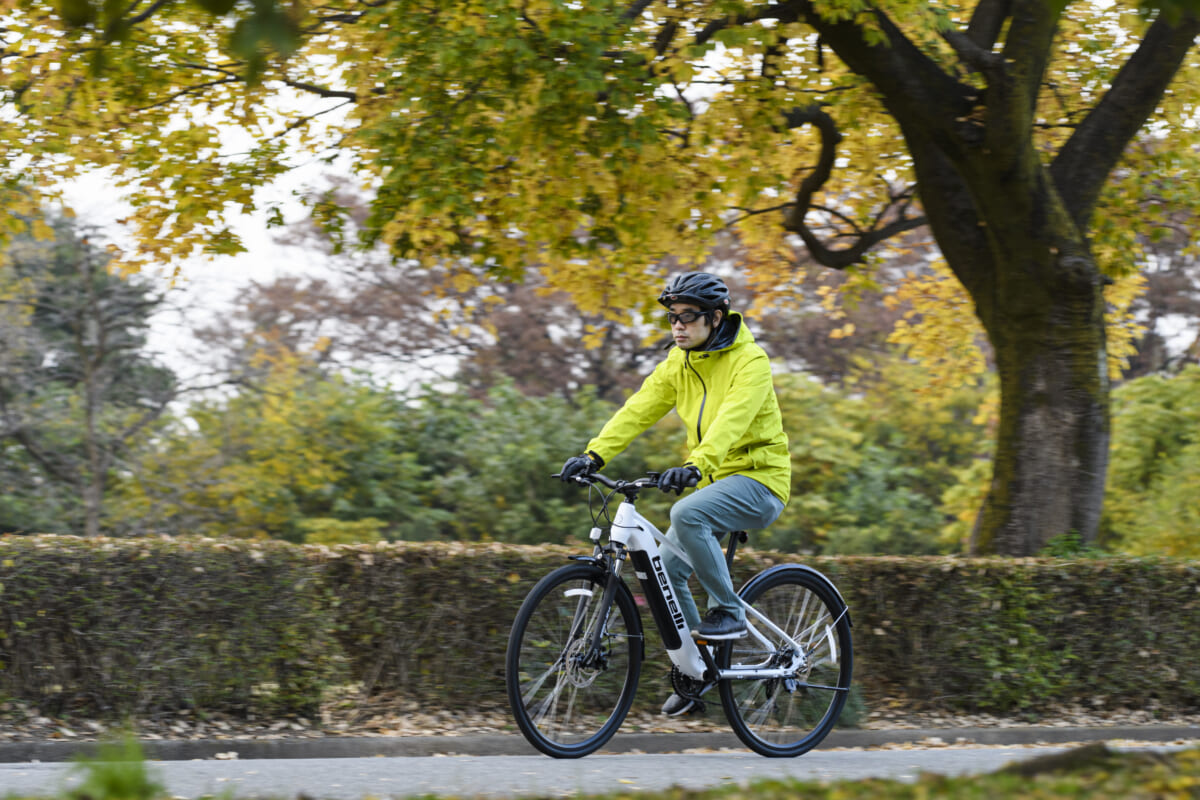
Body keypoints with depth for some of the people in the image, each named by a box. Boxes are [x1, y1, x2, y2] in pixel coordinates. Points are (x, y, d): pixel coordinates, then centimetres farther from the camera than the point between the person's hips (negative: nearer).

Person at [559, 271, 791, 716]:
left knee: (687, 514, -34)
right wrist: (594, 454, -17)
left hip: (757, 479, -7)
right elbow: (640, 409, -2)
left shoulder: (749, 362, -16)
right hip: (714, 482, 7)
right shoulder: (679, 363, 6)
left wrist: (696, 466, -48)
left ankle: (728, 612, -17)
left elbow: (732, 420, -32)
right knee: (665, 570, -5)